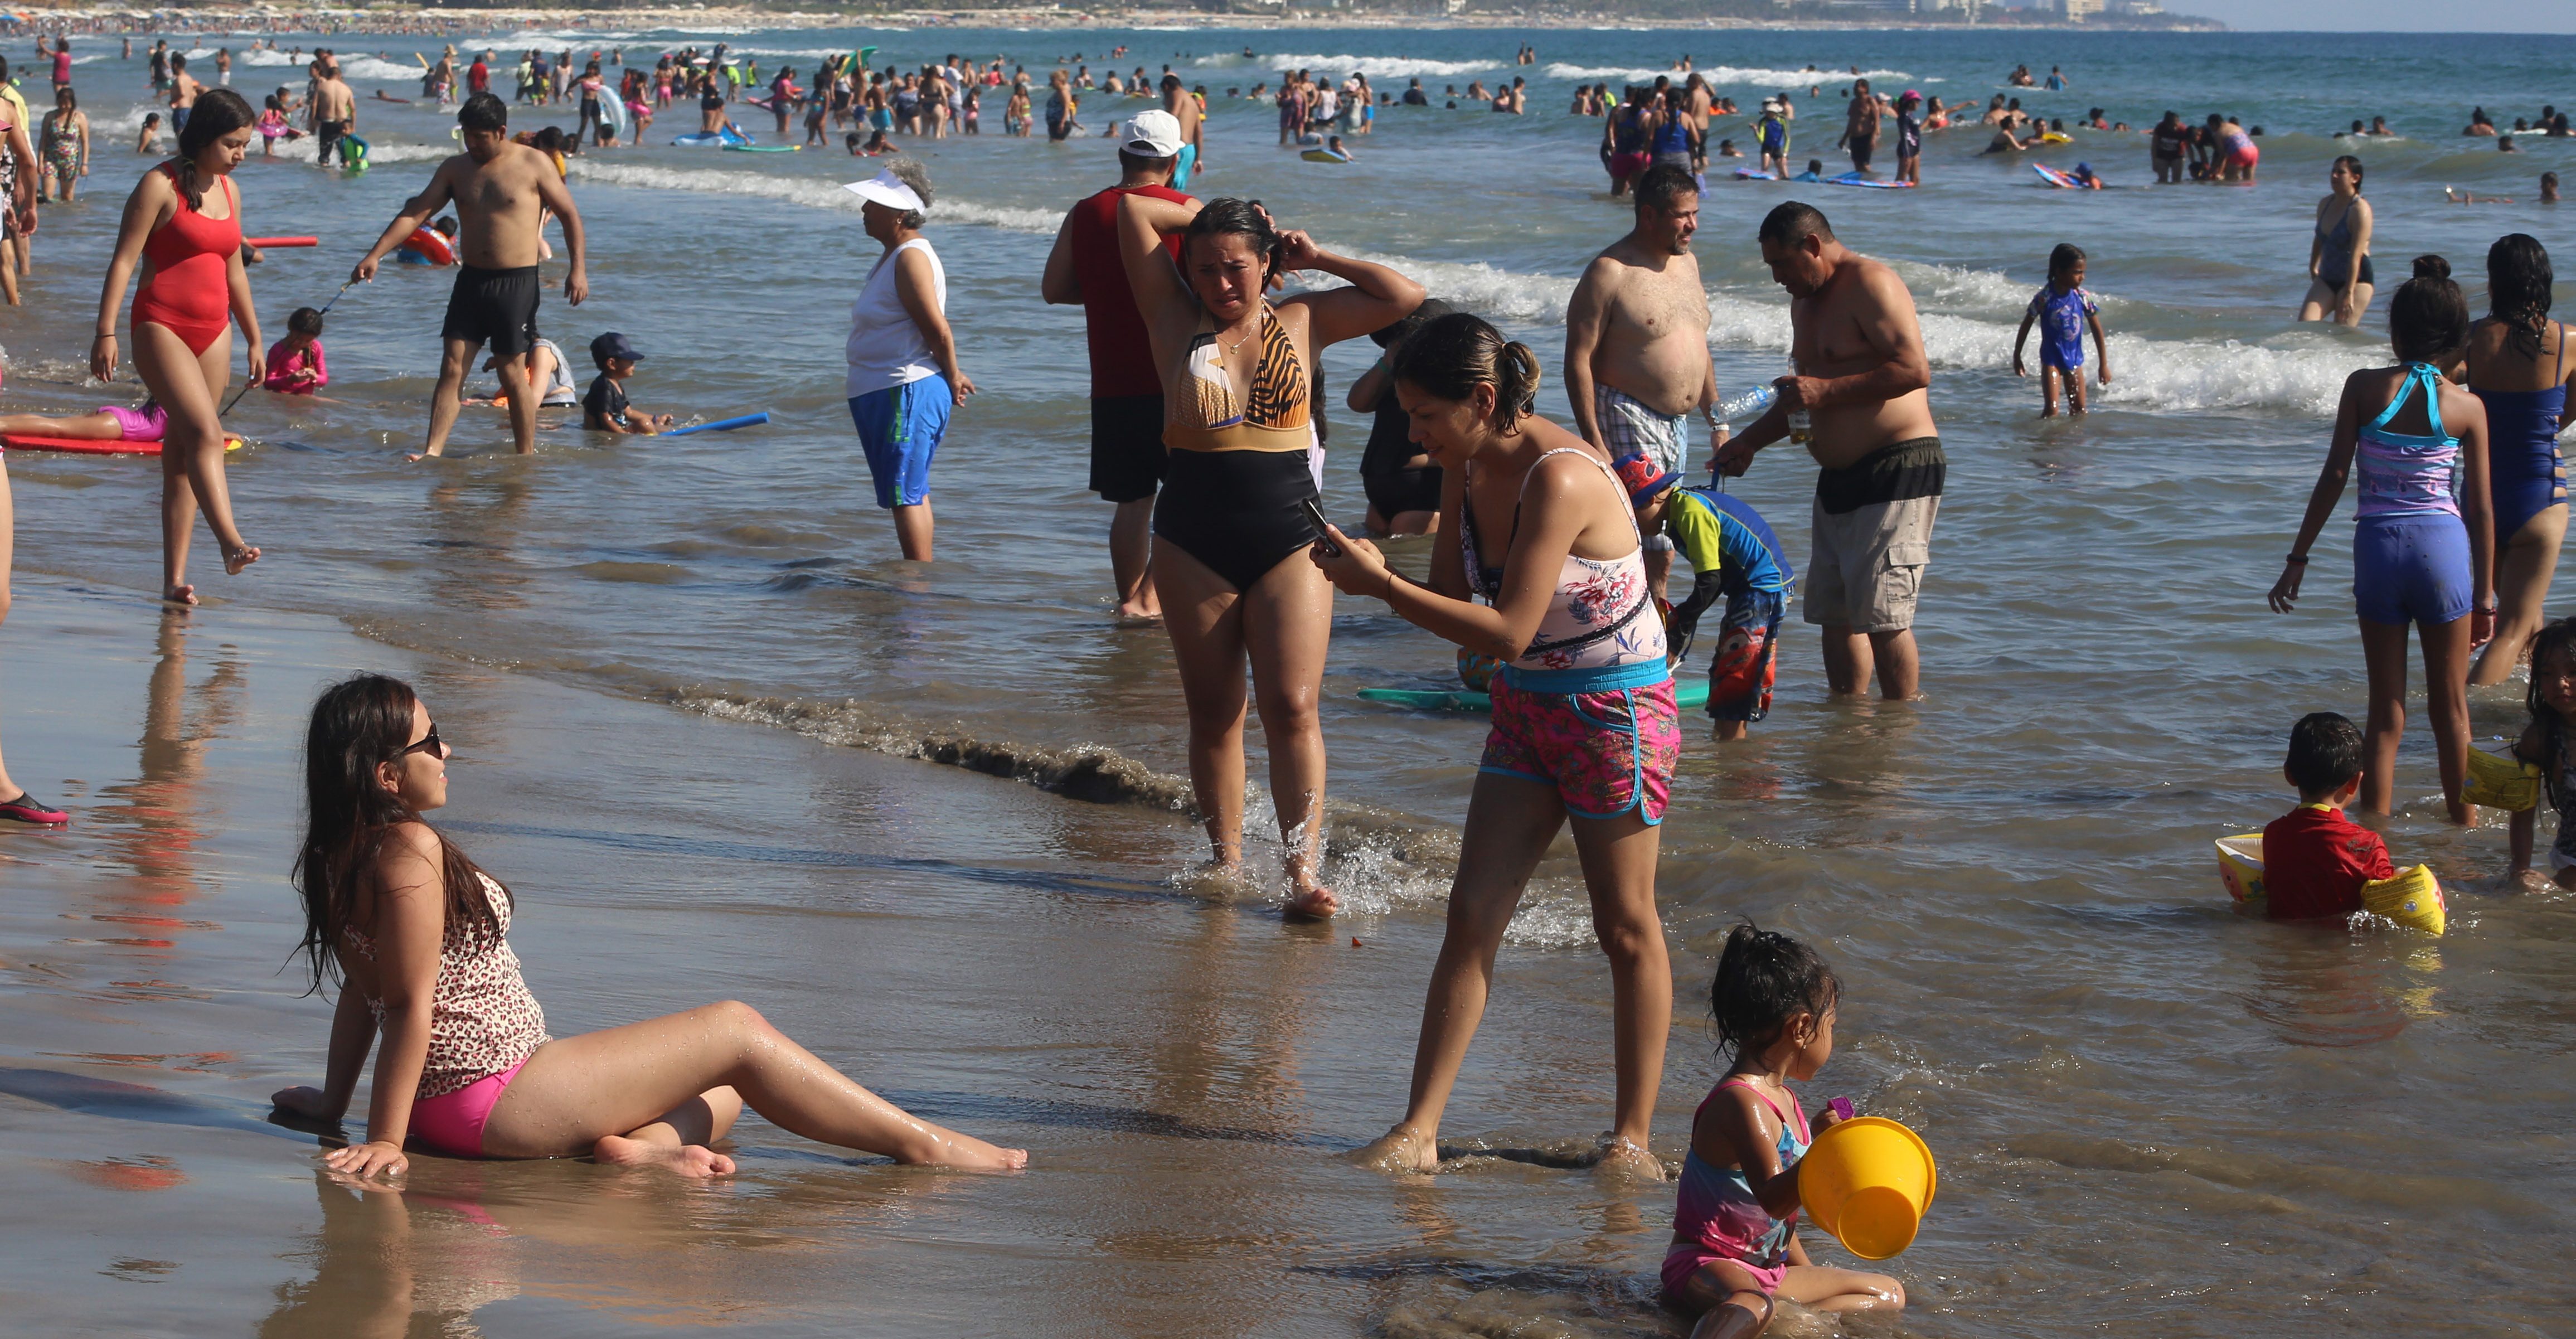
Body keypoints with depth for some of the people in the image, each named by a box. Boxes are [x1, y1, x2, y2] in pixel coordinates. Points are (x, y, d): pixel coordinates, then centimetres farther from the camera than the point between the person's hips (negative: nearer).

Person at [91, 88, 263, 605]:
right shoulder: (160, 186, -7)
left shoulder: (229, 191, 13)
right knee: (205, 432, -23)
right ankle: (230, 542, -35)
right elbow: (124, 260, -10)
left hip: (213, 332, 6)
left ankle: (175, 577, 5)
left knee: (181, 452, 5)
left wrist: (253, 338, 24)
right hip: (161, 328, -6)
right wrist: (105, 332, -16)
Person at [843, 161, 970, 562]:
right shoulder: (895, 255, 15)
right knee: (911, 493, 16)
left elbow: (939, 330, -22)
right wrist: (951, 378, 18)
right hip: (884, 393, 11)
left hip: (907, 393, -11)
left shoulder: (911, 258, -18)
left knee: (905, 495, -10)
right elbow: (936, 332, 21)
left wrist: (952, 379, -10)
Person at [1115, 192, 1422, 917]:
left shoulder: (1301, 322, 7)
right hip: (1194, 548, 1)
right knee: (1213, 714, 6)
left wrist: (1317, 258, 7)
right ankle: (1226, 861, 16)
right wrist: (1212, 215, 9)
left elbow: (1405, 297, 4)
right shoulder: (1177, 322, 4)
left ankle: (1304, 871, -12)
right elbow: (1133, 210, 0)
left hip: (1290, 543, -1)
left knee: (1292, 708, -9)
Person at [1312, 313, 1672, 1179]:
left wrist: (1380, 585, -26)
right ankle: (1419, 1131, 1)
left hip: (1614, 715, -8)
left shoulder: (1561, 477, -27)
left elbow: (1508, 631, -28)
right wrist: (1366, 568, -12)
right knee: (1472, 912, 1)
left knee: (1626, 928, 5)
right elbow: (1453, 593, 7)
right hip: (1526, 709, 8)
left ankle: (1634, 1138, 16)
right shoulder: (1468, 466, -1)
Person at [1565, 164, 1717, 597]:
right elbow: (1578, 359, -15)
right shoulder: (1610, 273, -12)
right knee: (1655, 549, -15)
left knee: (1661, 549, 9)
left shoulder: (1687, 262, 13)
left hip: (1676, 426, 8)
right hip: (1628, 423, -8)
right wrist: (1594, 443, -20)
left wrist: (1716, 418, 21)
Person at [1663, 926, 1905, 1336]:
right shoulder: (1741, 1103, -17)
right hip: (1708, 1265, -11)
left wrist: (1805, 1268, 26)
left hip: (1769, 1267, 11)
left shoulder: (1784, 1100, 15)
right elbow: (1773, 1199, -26)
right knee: (1754, 1306, -44)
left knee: (1890, 1294, 13)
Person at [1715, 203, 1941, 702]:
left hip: (1897, 471, -10)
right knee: (1833, 610, 10)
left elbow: (1914, 370, -23)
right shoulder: (1805, 300, 19)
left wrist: (1826, 391, -22)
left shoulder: (1871, 285, -12)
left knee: (1881, 613, -13)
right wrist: (1749, 442, 21)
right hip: (1840, 476, 10)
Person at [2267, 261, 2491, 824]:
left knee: (2387, 707, 8)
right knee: (2451, 704, 12)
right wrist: (2485, 594, 9)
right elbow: (2481, 508, 1)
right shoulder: (2467, 408, -2)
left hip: (2378, 546, 0)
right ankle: (2463, 820, 21)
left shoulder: (2365, 388, -4)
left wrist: (2298, 557, 0)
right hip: (2444, 547, 0)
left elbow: (2334, 476, -6)